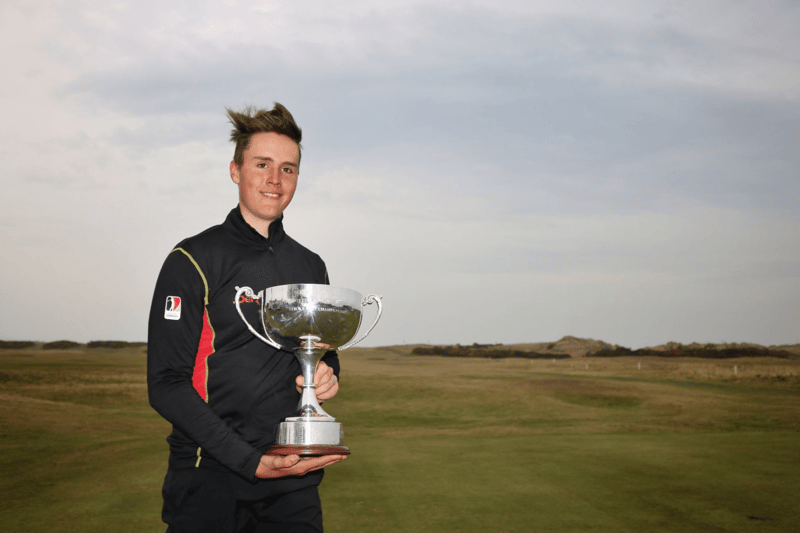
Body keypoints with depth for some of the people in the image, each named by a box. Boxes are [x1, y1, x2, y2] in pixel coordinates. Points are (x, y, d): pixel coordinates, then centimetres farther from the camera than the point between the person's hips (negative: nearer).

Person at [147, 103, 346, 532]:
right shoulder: (194, 260, -5)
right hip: (210, 479, -4)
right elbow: (167, 384, -10)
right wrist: (249, 461, -19)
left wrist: (327, 373, -2)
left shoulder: (311, 267, 12)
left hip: (294, 481, 5)